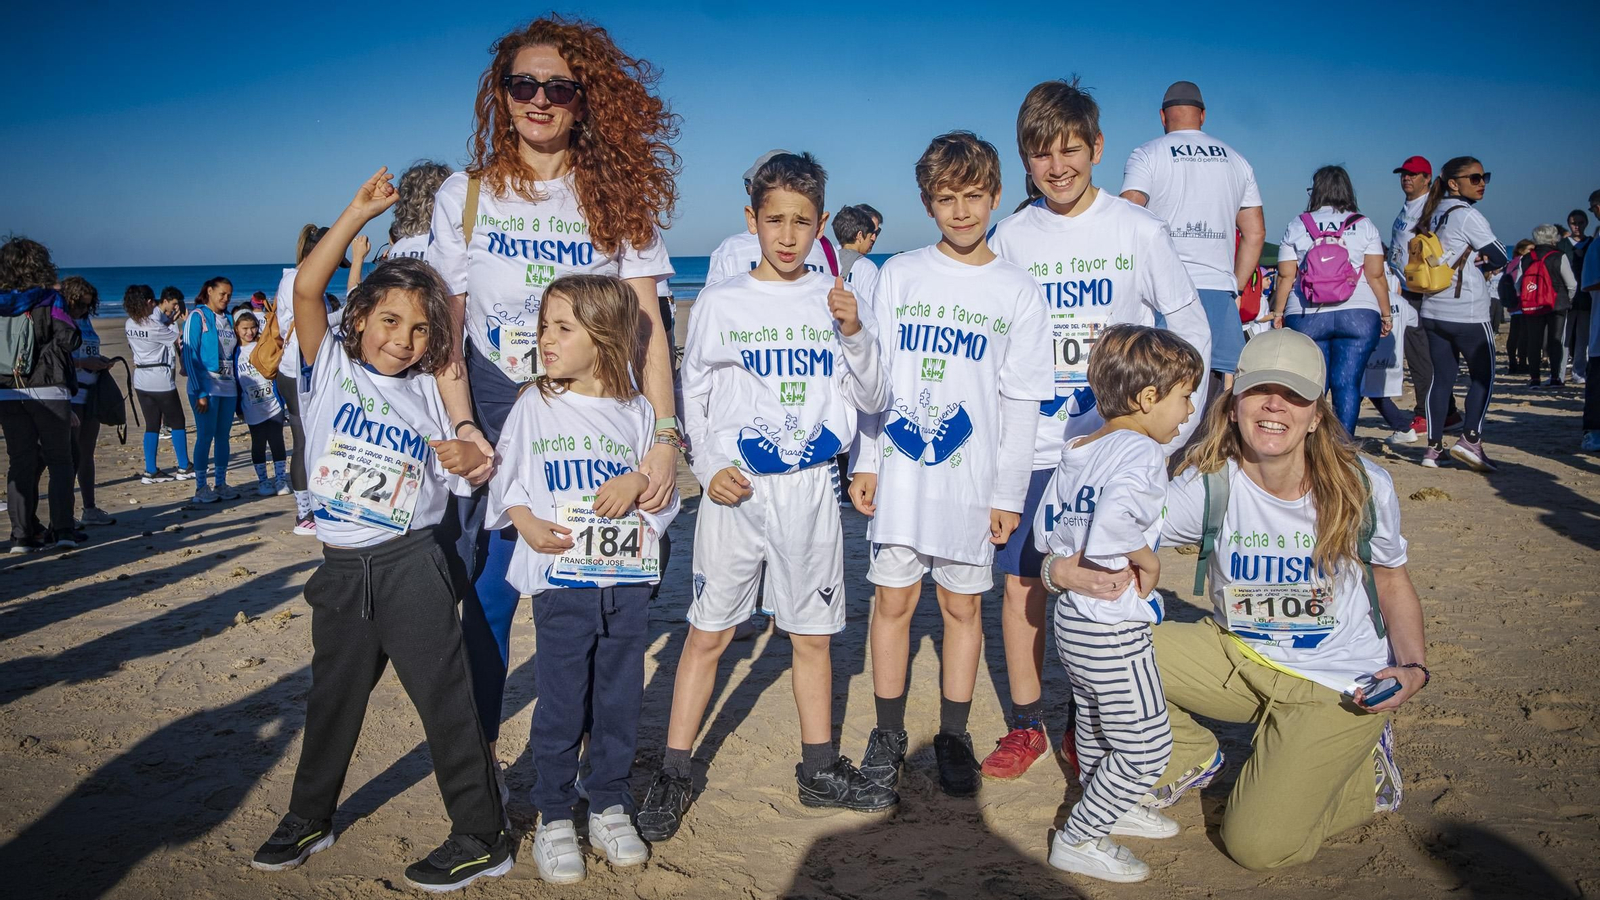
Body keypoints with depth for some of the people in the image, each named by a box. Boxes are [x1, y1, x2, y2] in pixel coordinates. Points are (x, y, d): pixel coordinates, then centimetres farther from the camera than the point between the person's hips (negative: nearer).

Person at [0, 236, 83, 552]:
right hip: (48, 391, -3)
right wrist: (42, 362, 0)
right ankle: (62, 528, 3)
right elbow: (68, 338, -14)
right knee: (58, 461, 6)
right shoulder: (48, 299, -5)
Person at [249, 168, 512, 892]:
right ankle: (308, 818, 39)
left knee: (444, 696, -2)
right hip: (342, 567, 2)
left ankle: (481, 837, 9)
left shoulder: (430, 393, 4)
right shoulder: (331, 366, 2)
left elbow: (461, 475, 12)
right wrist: (359, 212, -12)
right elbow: (306, 287, -11)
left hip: (411, 564, -1)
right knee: (333, 695, 18)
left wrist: (472, 457, -11)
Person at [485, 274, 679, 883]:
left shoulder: (636, 412, 3)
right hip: (561, 582, -1)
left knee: (619, 701, 10)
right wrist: (526, 521, -13)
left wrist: (640, 483, -12)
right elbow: (506, 480, 5)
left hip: (629, 582, 1)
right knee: (560, 705, 3)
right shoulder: (534, 405, 1)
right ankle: (555, 818, 20)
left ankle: (610, 809, 27)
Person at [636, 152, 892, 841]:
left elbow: (874, 400, 3)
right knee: (707, 633, 2)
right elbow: (692, 399, 6)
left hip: (811, 490, 2)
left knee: (813, 633, 11)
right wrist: (709, 468, -9)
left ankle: (819, 770, 26)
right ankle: (673, 776, 14)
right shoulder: (718, 304, 1)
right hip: (735, 491, -1)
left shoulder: (839, 301, 5)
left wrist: (854, 335, -13)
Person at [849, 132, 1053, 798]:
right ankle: (888, 733, 22)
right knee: (892, 599, 6)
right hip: (898, 467, 1)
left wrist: (1009, 492, -2)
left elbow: (1022, 401, 1)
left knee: (962, 605, 8)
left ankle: (953, 737, 23)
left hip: (972, 476, -1)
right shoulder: (898, 275, 5)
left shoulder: (1018, 291, 1)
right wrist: (866, 460, 1)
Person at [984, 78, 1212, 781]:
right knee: (1020, 583, 5)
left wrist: (1172, 433, -2)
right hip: (1030, 446, 2)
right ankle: (1026, 723, 21)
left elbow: (1192, 334, 4)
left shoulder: (1139, 230, -3)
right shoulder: (1011, 237, 2)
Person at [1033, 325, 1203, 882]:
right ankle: (1077, 840, 13)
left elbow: (1044, 529, 12)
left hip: (1070, 619, 10)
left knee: (1094, 725, 27)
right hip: (1114, 631, -10)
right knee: (1146, 748, 4)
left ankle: (1105, 809, 46)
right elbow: (1113, 521, -37)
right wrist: (1146, 559, -22)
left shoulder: (1075, 451, 7)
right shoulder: (1142, 452, -20)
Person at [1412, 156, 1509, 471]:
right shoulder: (1468, 216, -12)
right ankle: (1470, 439, -4)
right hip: (1467, 313, -7)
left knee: (1441, 376, 9)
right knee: (1483, 374, 6)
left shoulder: (1433, 216, 11)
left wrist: (1473, 263, 9)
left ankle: (1434, 447, 7)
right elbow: (1500, 258, -8)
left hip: (1432, 311, 7)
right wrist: (1482, 264, 11)